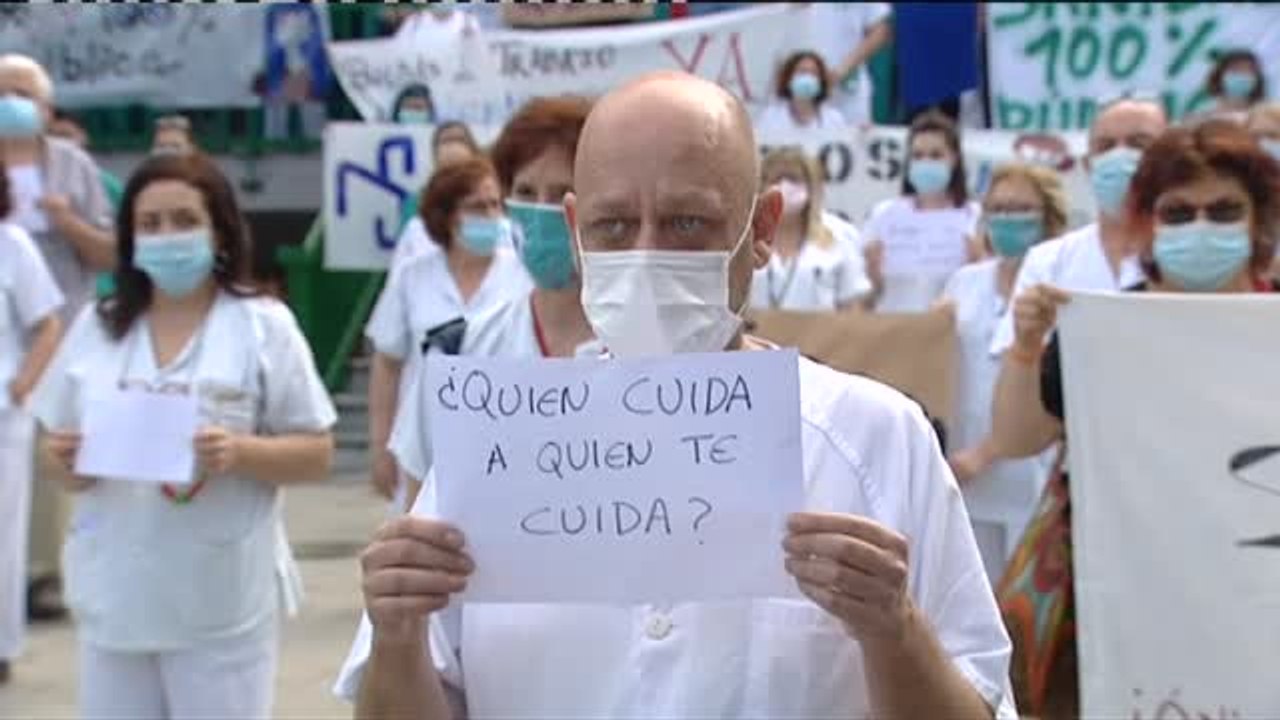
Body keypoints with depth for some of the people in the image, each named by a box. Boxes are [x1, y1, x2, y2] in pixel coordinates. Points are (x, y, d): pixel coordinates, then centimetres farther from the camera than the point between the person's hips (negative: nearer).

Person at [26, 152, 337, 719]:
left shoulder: (264, 326, -3)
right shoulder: (95, 328, 7)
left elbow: (316, 455, -2)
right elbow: (69, 465, 14)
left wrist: (239, 452, -19)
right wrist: (64, 463, -9)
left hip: (222, 601, -3)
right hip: (115, 596, 4)